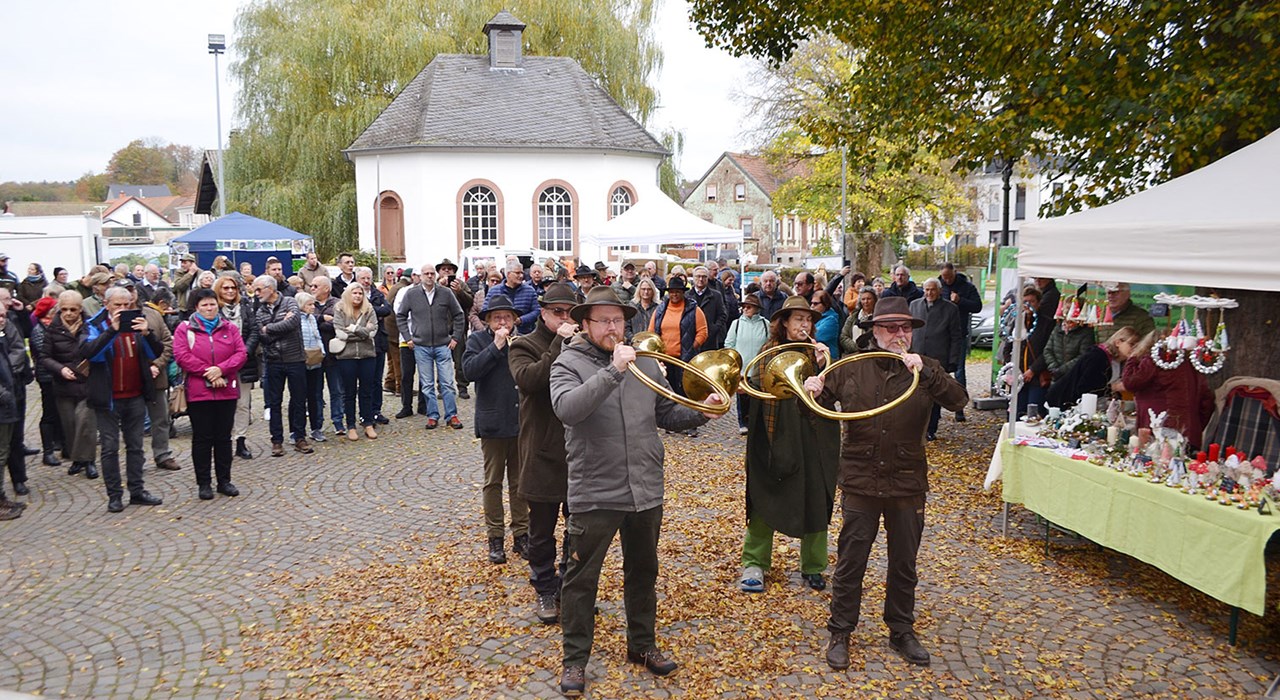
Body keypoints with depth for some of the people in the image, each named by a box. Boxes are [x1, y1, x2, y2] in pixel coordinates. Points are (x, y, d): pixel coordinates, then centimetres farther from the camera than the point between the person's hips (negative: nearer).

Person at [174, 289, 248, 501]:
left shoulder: (229, 328, 9)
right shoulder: (185, 328, 2)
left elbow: (241, 353, 0)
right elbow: (182, 356, -9)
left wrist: (220, 369, -15)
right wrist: (207, 372, -15)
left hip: (226, 391, 2)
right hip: (198, 392, -2)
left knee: (223, 437, 9)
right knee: (202, 439, 3)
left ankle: (224, 480, 18)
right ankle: (203, 483, 12)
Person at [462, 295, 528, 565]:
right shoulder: (478, 340, -1)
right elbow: (470, 369, -18)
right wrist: (496, 346, -19)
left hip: (521, 421, 2)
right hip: (493, 423, -2)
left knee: (520, 481, 11)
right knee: (493, 482, 7)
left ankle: (521, 534, 21)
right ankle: (495, 538, 16)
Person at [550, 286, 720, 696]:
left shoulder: (644, 362, 6)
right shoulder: (568, 363, -8)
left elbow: (667, 415, 13)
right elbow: (567, 408, -28)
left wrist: (701, 412, -6)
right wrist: (613, 371, -33)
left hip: (645, 489, 5)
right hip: (594, 493, -5)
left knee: (643, 572, 19)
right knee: (582, 578, 6)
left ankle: (642, 645, 38)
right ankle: (575, 659, 22)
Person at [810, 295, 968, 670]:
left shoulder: (925, 371, -1)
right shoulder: (851, 369, -1)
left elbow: (958, 400, -17)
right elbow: (818, 406, 8)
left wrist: (924, 369, -29)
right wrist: (812, 392, -16)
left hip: (908, 485, 1)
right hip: (860, 483, -1)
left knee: (904, 565, 15)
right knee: (849, 564, 7)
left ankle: (902, 632, 33)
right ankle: (840, 633, 22)